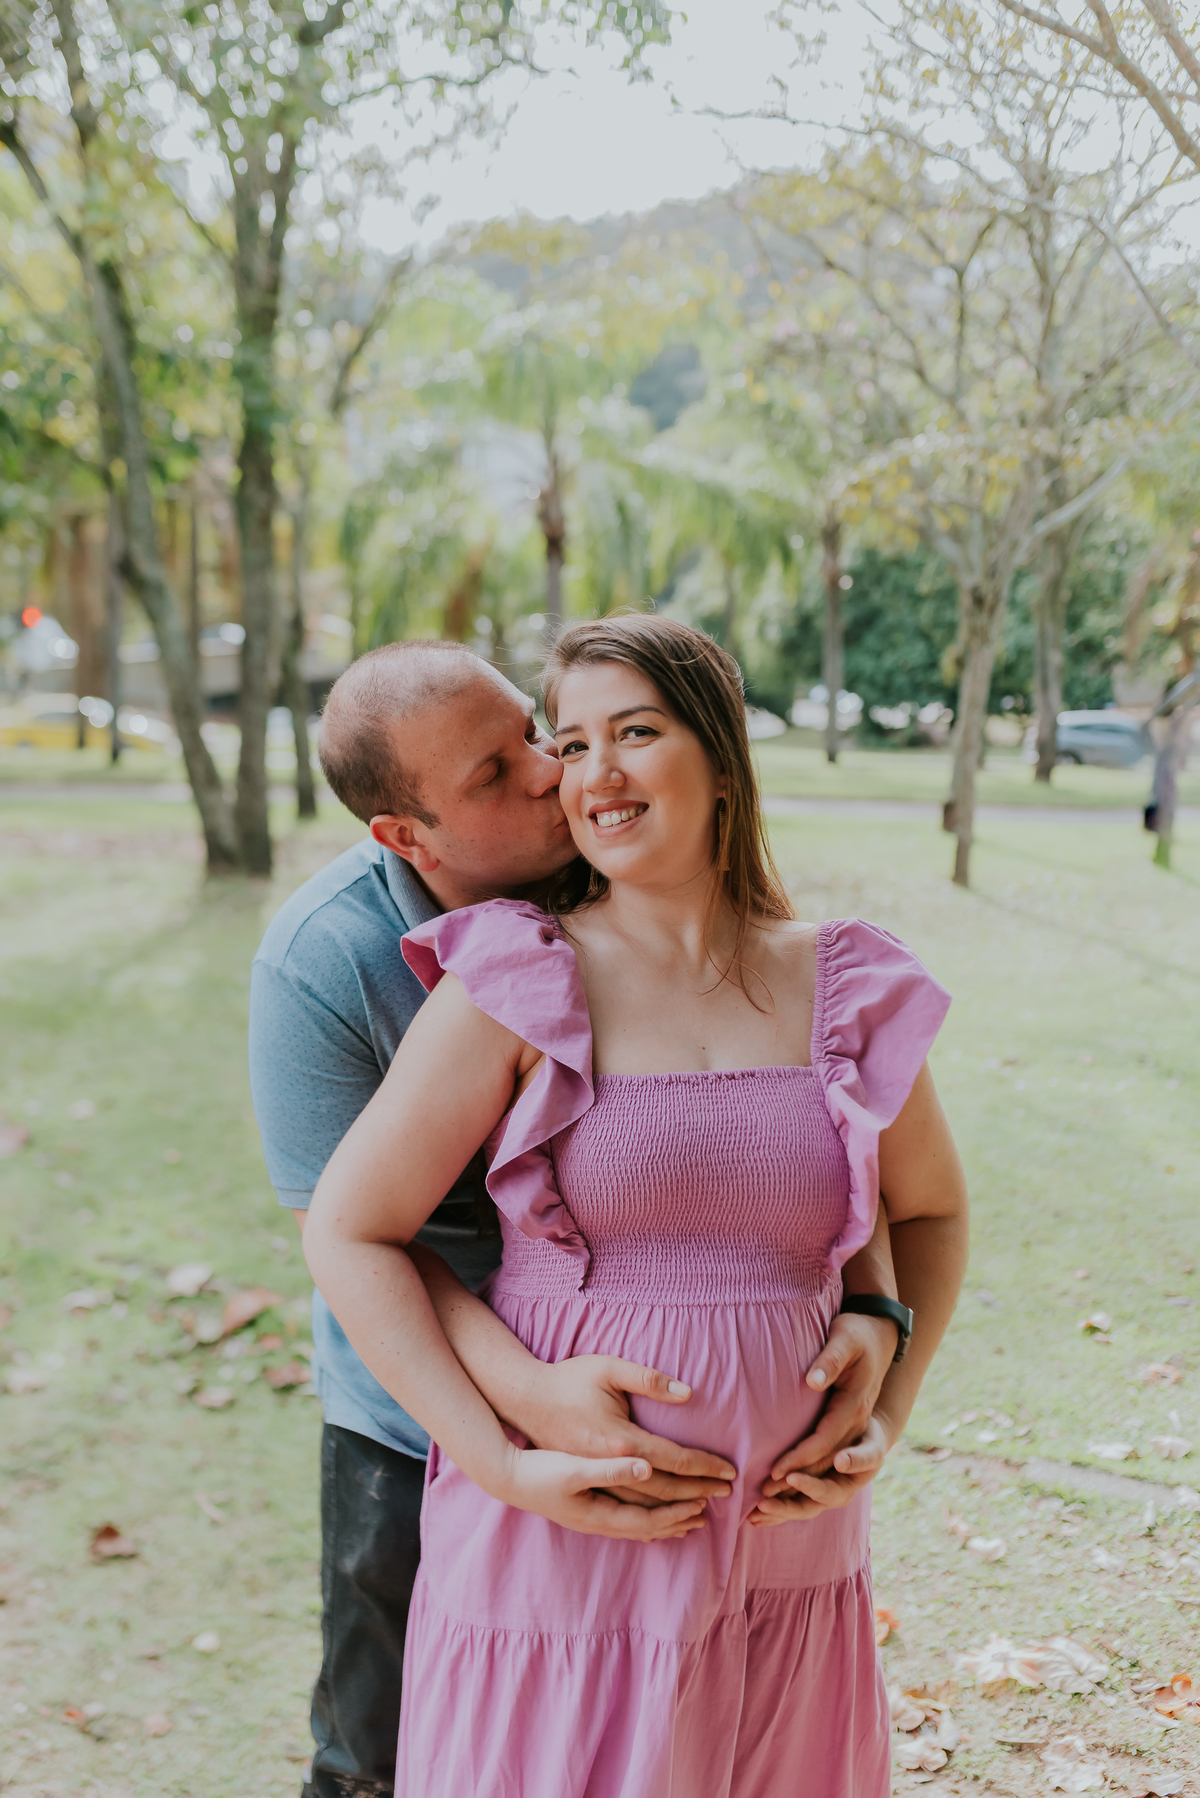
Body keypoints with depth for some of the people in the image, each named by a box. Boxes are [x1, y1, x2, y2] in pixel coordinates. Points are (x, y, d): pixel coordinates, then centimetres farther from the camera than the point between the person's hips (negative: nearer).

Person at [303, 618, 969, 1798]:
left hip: (783, 1555, 3)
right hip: (560, 1537, -3)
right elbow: (348, 1234, -7)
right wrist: (507, 1469, -13)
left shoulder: (848, 994, 2)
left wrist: (885, 1417, 4)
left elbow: (931, 1209, 17)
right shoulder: (519, 987, -8)